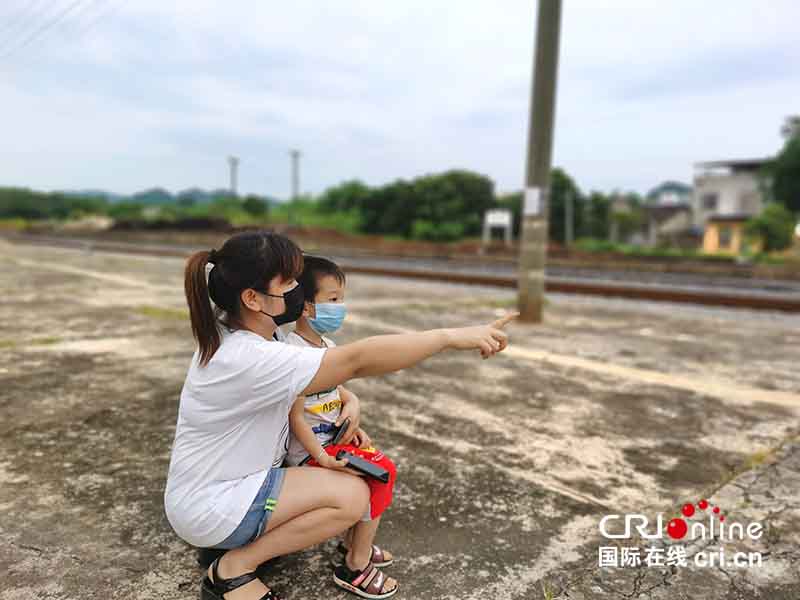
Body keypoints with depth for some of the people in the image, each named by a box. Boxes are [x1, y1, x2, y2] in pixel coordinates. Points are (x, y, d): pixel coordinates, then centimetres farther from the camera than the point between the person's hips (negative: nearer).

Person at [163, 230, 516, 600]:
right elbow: (357, 360, -37)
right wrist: (452, 336, -36)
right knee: (351, 495, -20)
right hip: (208, 507, -9)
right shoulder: (247, 359, -32)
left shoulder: (229, 332, -1)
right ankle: (234, 567, -5)